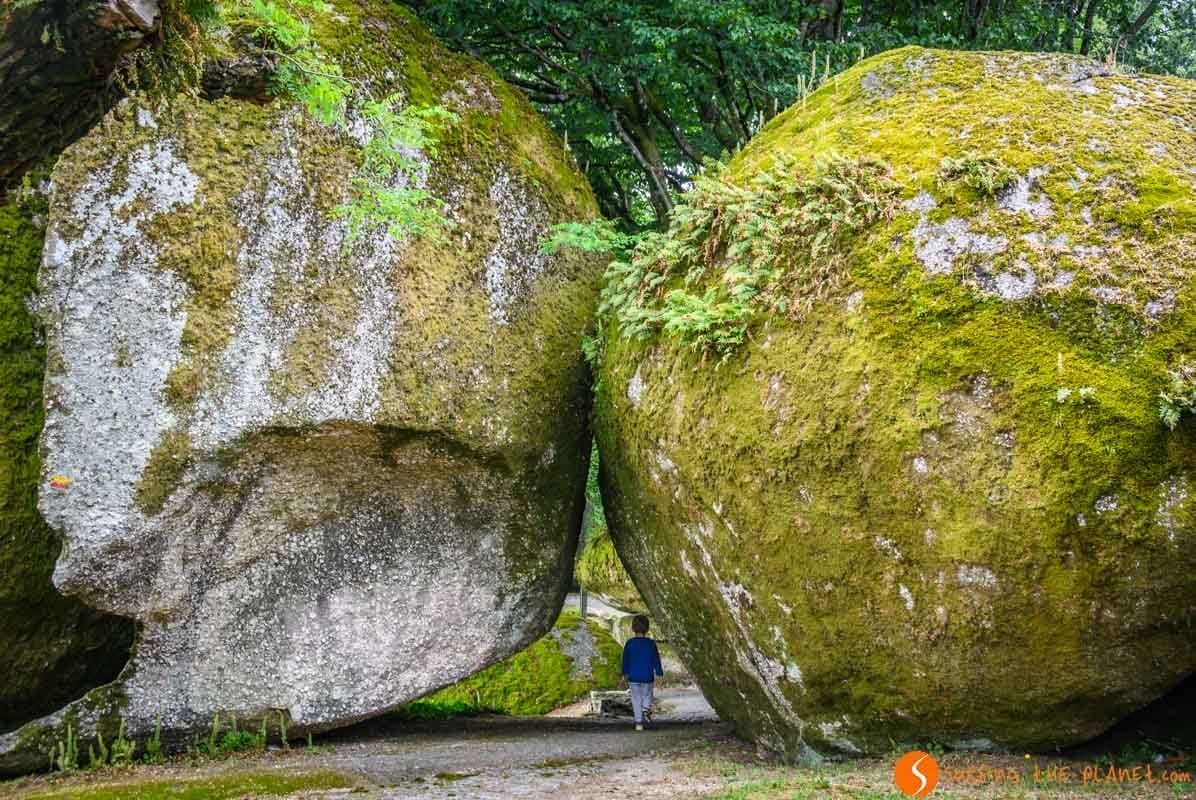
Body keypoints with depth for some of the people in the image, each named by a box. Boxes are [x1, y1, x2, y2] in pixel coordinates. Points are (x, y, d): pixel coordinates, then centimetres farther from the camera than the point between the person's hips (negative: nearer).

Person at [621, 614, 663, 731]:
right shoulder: (651, 643, -6)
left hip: (633, 677, 0)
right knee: (647, 695, 19)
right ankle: (646, 708, -10)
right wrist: (659, 674, 3)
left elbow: (625, 660, 4)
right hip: (648, 677, 0)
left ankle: (639, 722, 5)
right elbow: (656, 660, -3)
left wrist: (625, 674, 16)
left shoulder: (629, 643, -3)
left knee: (636, 699, 9)